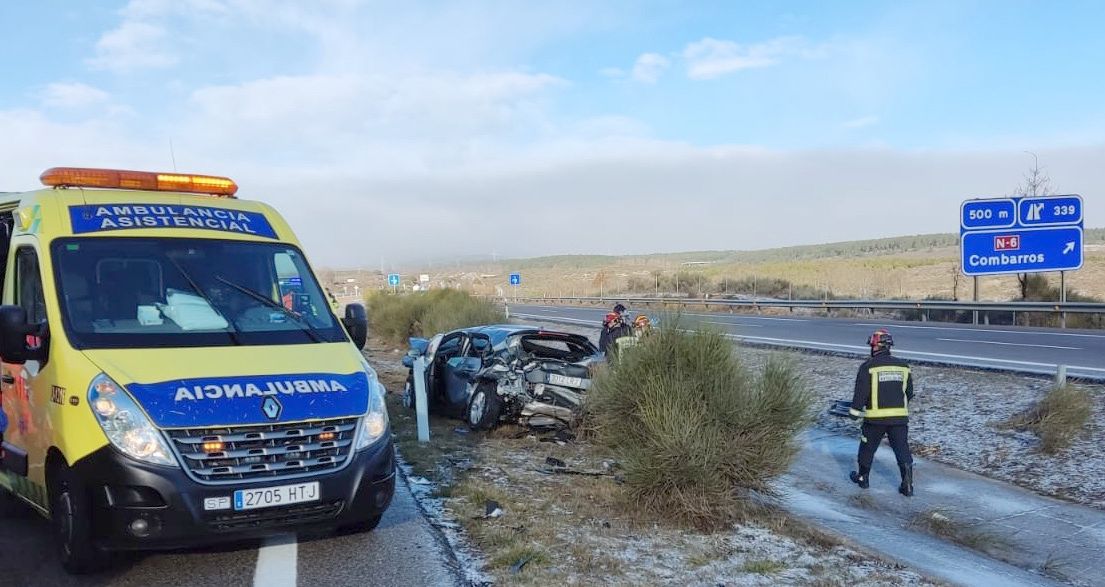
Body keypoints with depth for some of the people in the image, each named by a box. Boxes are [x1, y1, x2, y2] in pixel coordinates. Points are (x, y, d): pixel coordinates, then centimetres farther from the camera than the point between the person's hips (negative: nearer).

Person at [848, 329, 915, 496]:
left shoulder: (868, 366, -8)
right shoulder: (903, 366, 6)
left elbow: (861, 392, -10)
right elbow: (909, 392, 15)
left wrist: (855, 412, -1)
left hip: (875, 417, -3)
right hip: (900, 417, 3)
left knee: (868, 448, 15)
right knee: (902, 449, 4)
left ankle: (863, 477, 28)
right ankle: (907, 485, -2)